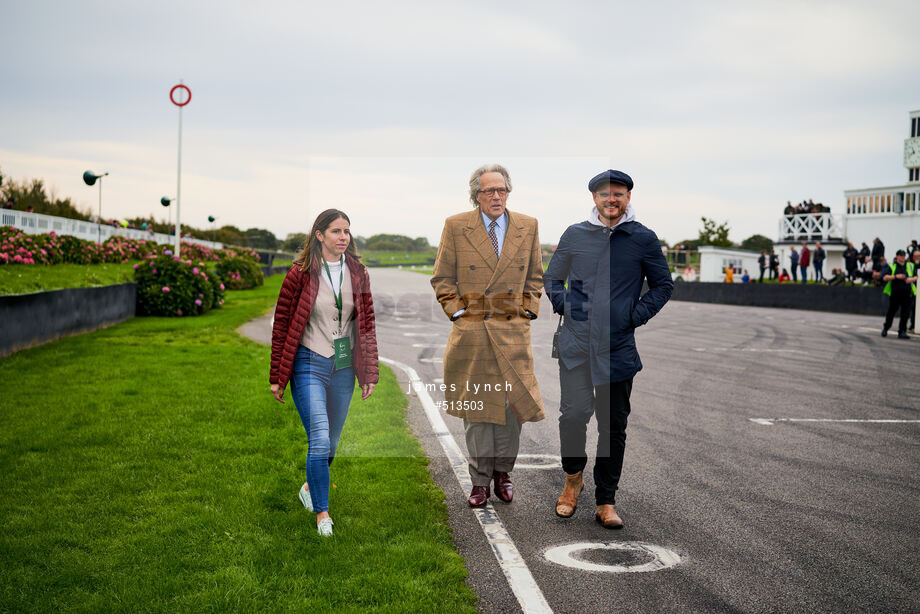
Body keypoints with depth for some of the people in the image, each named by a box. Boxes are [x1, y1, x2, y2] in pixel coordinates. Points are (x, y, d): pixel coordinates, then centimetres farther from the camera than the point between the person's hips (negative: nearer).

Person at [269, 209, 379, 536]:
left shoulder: (358, 273, 4)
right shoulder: (300, 274, -7)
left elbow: (367, 324, 9)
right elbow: (282, 326, -3)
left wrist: (370, 373, 5)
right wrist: (277, 377, -3)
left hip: (344, 366, 4)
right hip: (309, 364, -4)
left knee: (331, 440, 13)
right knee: (320, 438, -12)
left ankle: (311, 487, 40)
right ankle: (322, 512, 0)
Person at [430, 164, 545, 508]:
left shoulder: (527, 227, 7)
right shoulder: (456, 226, 1)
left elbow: (535, 276, 16)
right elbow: (442, 278, 6)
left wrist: (528, 310, 5)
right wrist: (457, 313, -3)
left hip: (513, 331, 1)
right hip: (471, 331, -1)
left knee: (512, 402, 2)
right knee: (475, 405, 4)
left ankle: (502, 472, 21)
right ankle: (480, 480, 14)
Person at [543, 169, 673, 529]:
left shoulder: (644, 239, 4)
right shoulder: (574, 235, 7)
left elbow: (663, 285, 12)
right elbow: (552, 278, 19)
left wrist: (636, 317, 2)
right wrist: (565, 307, 4)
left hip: (619, 347, 0)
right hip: (575, 342, 0)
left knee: (613, 425, 5)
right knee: (573, 413, -11)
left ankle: (605, 501, 17)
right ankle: (573, 476, 17)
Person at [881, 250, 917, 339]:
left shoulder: (910, 266, 11)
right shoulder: (892, 266, 3)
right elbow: (884, 277, -6)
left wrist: (912, 279, -6)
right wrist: (896, 276, -18)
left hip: (907, 295, 2)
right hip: (895, 294, -2)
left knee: (905, 314, -4)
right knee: (891, 312, 6)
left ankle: (902, 332, 1)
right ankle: (885, 329, 25)